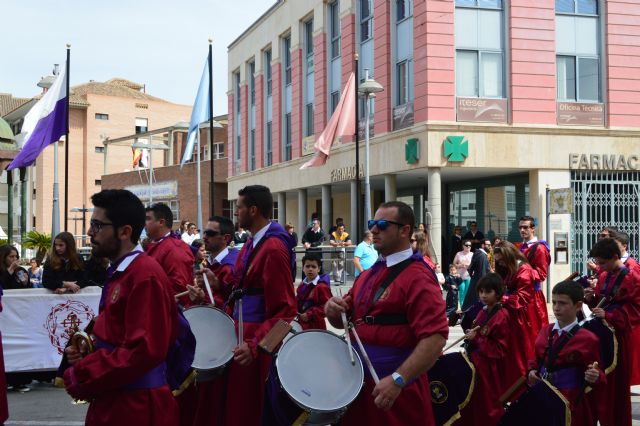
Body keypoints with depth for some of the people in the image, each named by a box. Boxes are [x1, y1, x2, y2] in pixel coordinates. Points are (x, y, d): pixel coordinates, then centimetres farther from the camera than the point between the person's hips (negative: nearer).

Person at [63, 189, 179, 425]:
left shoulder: (145, 276, -18)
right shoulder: (120, 273, 12)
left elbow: (144, 351, -24)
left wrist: (79, 378, -17)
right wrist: (87, 349, 1)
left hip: (136, 407, -9)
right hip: (112, 400, 9)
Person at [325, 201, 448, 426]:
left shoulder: (418, 278, -15)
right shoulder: (368, 275, 11)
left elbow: (436, 338, -24)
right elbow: (345, 320, 20)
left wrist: (397, 380, -28)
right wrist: (334, 310, -3)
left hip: (396, 391, -8)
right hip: (359, 383, 8)